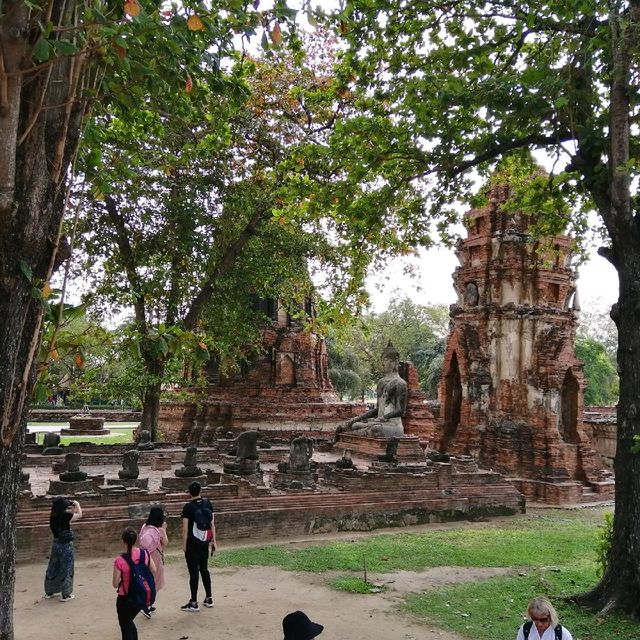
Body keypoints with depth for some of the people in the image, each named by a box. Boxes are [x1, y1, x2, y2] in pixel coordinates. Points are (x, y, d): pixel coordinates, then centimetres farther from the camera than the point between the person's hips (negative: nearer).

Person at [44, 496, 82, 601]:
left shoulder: (53, 516, -1)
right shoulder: (65, 516, -21)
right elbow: (79, 515, -6)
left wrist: (73, 507, 9)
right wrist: (77, 504, 6)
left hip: (56, 544, 7)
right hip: (66, 545, -7)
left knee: (53, 568, 19)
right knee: (66, 569, 5)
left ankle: (49, 592, 31)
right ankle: (65, 595, 13)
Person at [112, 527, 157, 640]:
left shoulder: (119, 561, -22)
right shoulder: (144, 553, -9)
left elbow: (115, 584, -13)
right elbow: (154, 571, 4)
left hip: (125, 599, -5)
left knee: (125, 626, 15)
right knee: (129, 621, 28)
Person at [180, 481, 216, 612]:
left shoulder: (188, 507, -14)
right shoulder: (207, 504, 0)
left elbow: (185, 528, -14)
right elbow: (212, 524, 4)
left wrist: (184, 544, -4)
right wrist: (213, 541, 11)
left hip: (192, 543, -5)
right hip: (205, 542, 5)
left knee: (193, 572, 1)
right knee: (204, 569, 18)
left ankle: (194, 603, 8)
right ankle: (209, 598, 25)